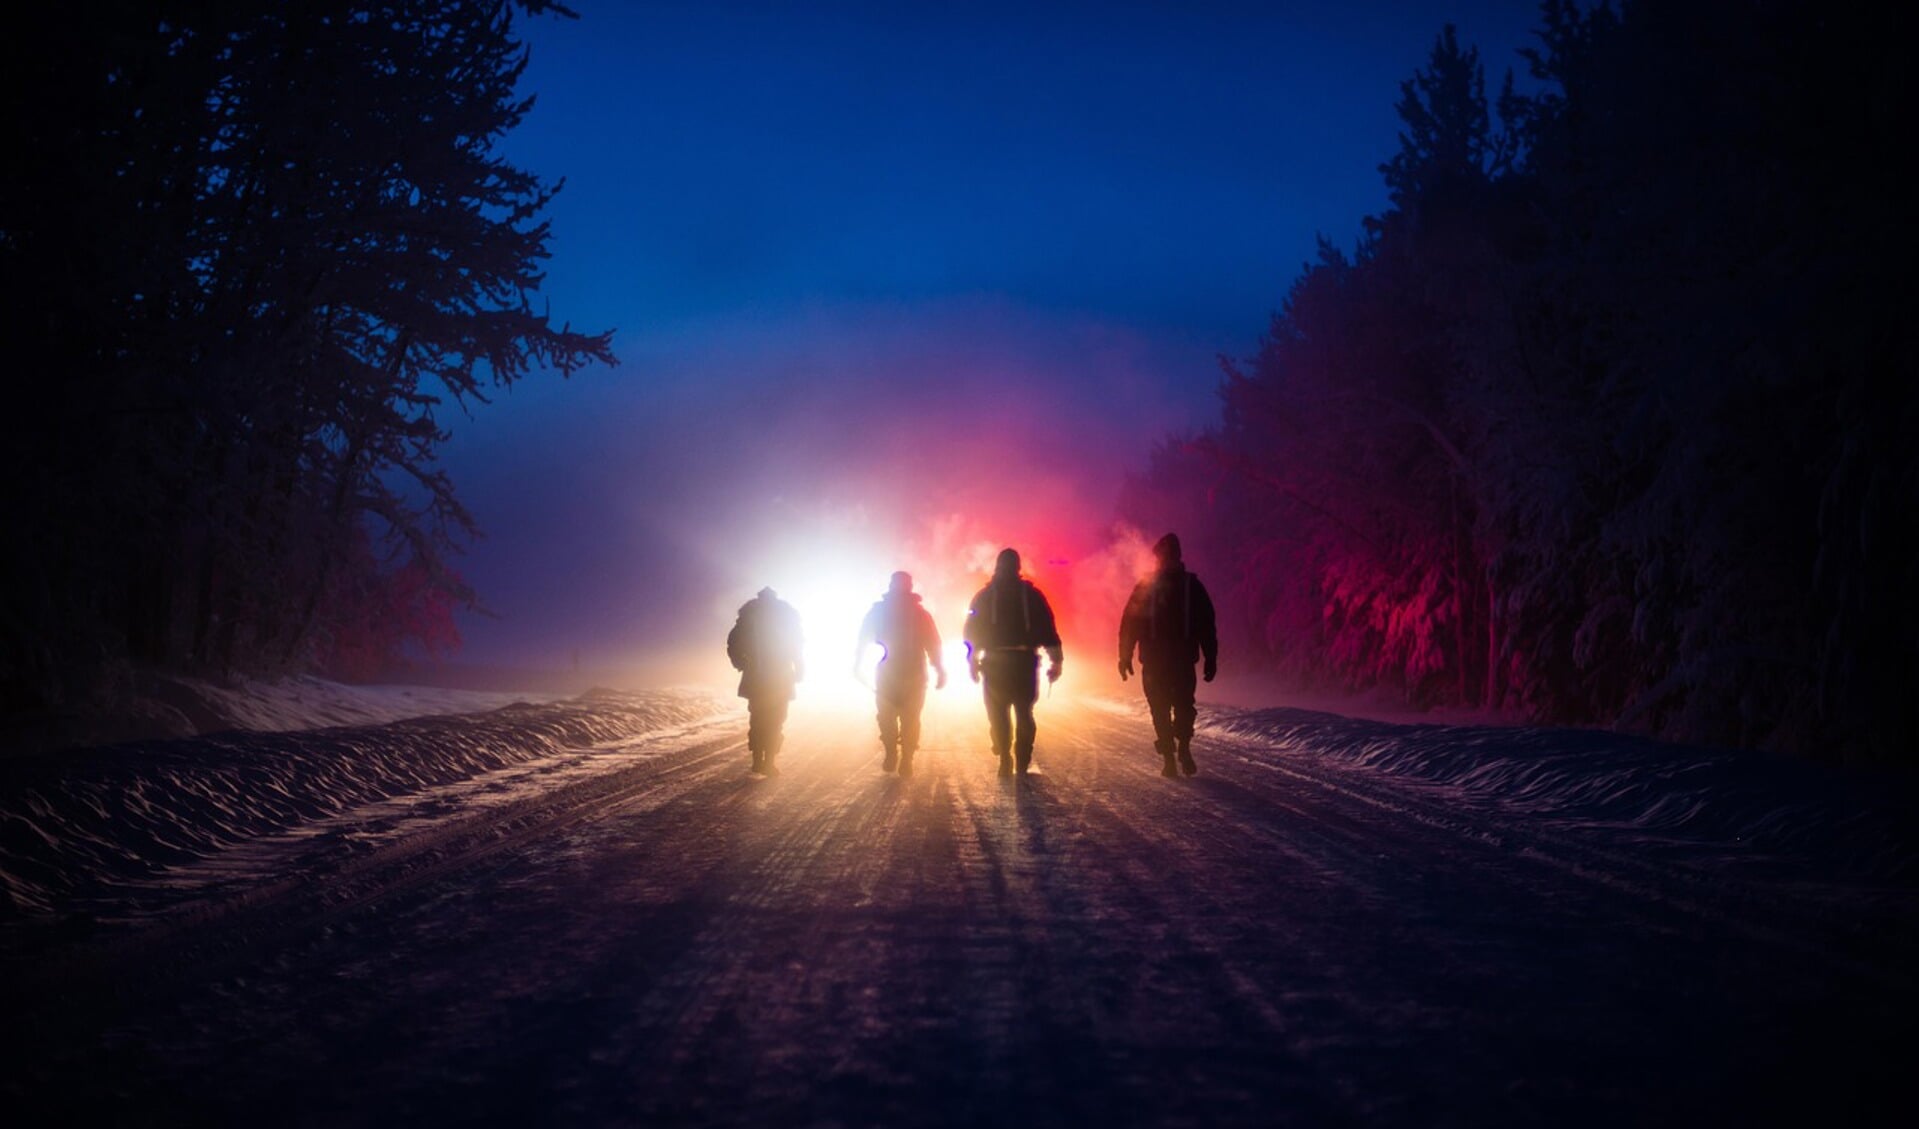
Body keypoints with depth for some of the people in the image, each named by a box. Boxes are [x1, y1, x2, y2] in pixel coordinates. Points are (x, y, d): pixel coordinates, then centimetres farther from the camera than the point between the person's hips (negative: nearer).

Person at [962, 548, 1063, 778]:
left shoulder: (984, 596, 6)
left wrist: (972, 662, 10)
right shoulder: (1031, 594, 4)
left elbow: (972, 632, 4)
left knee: (999, 714, 5)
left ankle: (1006, 760, -7)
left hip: (994, 663, 0)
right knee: (1024, 713, 9)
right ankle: (1022, 763, 4)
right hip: (1024, 661, 0)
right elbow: (1048, 628, -1)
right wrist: (1055, 660, 0)